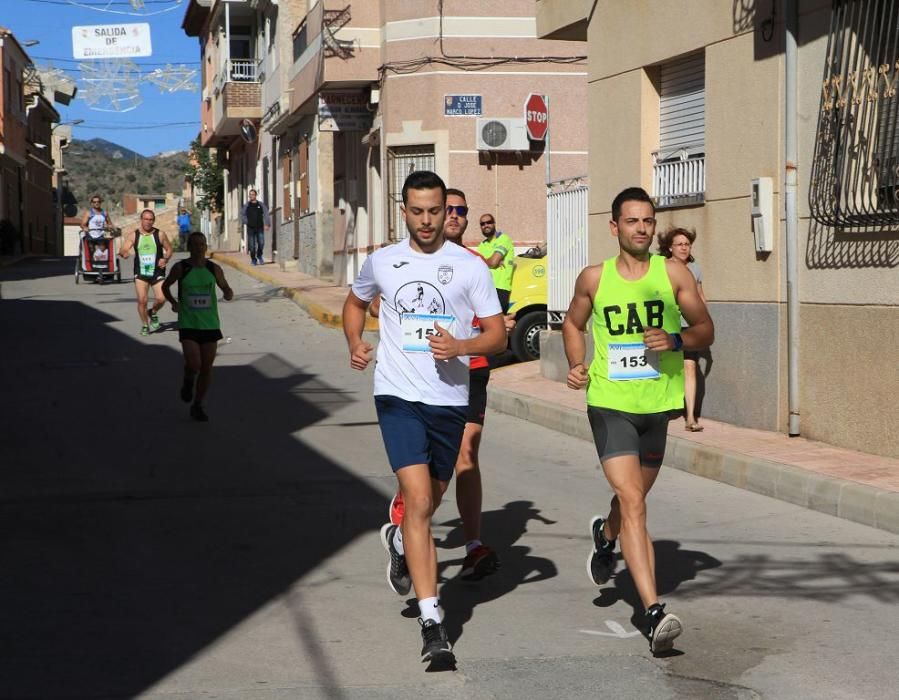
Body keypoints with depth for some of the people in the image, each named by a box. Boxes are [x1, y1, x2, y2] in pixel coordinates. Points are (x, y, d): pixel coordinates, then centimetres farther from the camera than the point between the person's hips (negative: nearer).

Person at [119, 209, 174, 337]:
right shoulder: (133, 235, -1)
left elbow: (169, 249, 7)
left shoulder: (160, 235, -1)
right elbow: (124, 251, -6)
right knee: (142, 300, -8)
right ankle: (145, 325, 13)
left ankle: (152, 313, 24)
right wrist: (124, 253, -30)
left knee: (161, 299, -11)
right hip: (141, 272, 0)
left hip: (157, 272, 0)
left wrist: (166, 259, -13)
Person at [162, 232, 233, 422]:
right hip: (188, 325, -3)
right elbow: (165, 286, 11)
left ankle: (197, 406, 23)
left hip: (210, 324, 3)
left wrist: (229, 294, -10)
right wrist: (173, 303, -7)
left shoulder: (214, 269, 1)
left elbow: (226, 288, 14)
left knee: (207, 367, 5)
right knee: (193, 365, -18)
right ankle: (188, 382, 18)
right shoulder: (180, 268, -5)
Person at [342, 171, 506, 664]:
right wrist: (354, 343, 7)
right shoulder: (382, 262, 5)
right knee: (418, 500, -15)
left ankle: (398, 540, 54)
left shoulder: (470, 267, 1)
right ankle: (431, 621, -14)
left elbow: (497, 334, 2)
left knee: (430, 500, 17)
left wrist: (462, 346, -18)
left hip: (450, 400, 2)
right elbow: (355, 301, 25)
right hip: (398, 396, -2)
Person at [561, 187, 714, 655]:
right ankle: (654, 613, -22)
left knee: (633, 498, 20)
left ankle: (605, 536, 58)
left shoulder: (673, 274, 0)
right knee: (632, 501, -16)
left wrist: (676, 340, -17)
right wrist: (577, 365, 0)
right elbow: (573, 324, 18)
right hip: (609, 403, -2)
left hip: (657, 404, 2)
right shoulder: (593, 278, 1)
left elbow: (705, 330, 4)